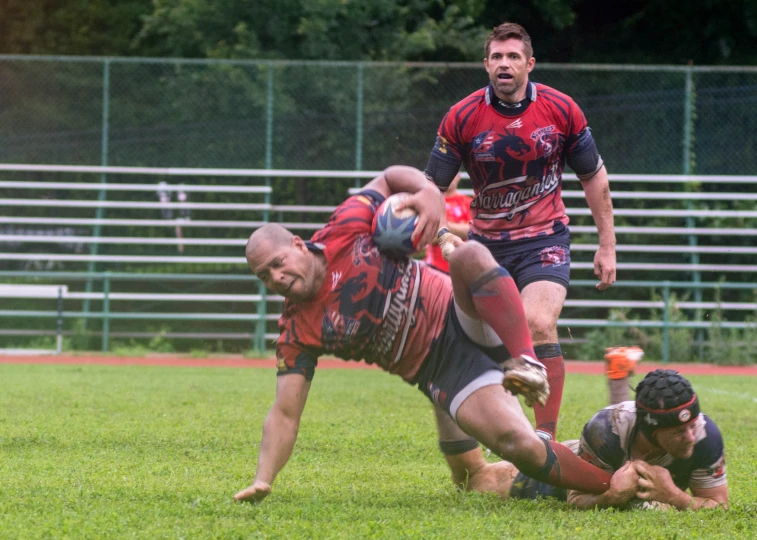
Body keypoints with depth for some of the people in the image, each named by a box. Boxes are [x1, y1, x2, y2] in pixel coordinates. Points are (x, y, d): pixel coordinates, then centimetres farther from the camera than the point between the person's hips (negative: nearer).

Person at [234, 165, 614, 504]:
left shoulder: (342, 233, -7)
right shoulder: (296, 333, -8)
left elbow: (390, 179, 6)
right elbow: (285, 414, -7)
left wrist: (429, 192, -16)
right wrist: (262, 481, -20)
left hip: (461, 317, 0)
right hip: (442, 372, 0)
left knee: (470, 257, -32)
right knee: (519, 446, -23)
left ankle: (526, 362, -32)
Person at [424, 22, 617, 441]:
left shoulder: (561, 110, -7)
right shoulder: (461, 118, -9)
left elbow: (593, 177, 5)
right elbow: (432, 187, 0)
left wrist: (607, 246, 6)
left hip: (545, 238, -2)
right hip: (486, 243, 2)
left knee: (539, 325, -23)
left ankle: (545, 437, -20)